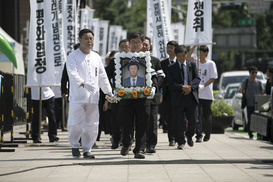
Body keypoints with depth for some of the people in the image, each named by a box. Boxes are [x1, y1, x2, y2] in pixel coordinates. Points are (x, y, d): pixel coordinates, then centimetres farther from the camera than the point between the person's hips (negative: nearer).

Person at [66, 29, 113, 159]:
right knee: (76, 123, -6)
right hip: (78, 96, -4)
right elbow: (72, 74, -15)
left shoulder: (96, 57, 15)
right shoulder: (73, 56, -1)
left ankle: (87, 149, 11)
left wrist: (109, 92, 13)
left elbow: (102, 76, 19)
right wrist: (84, 84, -29)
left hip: (93, 97, 5)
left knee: (91, 124, 3)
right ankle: (74, 146, 16)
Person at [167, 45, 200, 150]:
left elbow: (197, 78, 5)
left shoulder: (192, 65, 13)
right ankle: (181, 142, 8)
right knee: (179, 121, 0)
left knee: (193, 120, 1)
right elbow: (171, 83, -4)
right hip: (178, 98, -1)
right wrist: (182, 87, -19)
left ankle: (189, 136, 28)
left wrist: (190, 87, -13)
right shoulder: (171, 68, 7)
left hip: (191, 96, 1)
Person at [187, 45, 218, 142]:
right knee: (197, 115, -6)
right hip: (196, 93, 2)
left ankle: (207, 134, 21)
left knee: (207, 115, 7)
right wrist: (195, 45, -15)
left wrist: (203, 85, -16)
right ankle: (199, 135, -7)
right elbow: (189, 56, -10)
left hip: (207, 94, -2)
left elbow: (213, 78, -4)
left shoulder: (211, 64, -1)